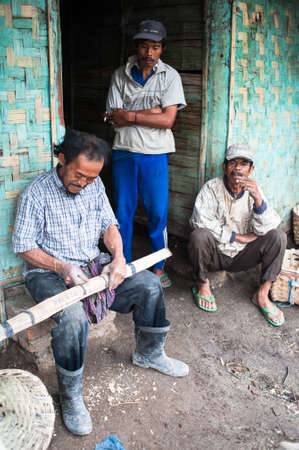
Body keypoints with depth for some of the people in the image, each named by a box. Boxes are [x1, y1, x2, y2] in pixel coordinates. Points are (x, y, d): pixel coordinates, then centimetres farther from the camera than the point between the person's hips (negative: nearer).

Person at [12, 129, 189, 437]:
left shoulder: (95, 186, 3)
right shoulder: (37, 193, -14)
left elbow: (109, 224, 8)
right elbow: (23, 245, -11)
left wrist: (118, 258, -11)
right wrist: (61, 267, -24)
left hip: (94, 263, 6)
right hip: (50, 271, -5)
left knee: (149, 285, -8)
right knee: (72, 318, -35)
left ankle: (148, 353, 15)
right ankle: (70, 397, -12)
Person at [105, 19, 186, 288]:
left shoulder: (170, 76, 0)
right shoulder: (120, 75, 4)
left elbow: (168, 120, -12)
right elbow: (115, 119, -5)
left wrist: (129, 115, -12)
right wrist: (152, 111, -11)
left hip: (155, 155, -1)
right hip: (124, 153, 2)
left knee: (158, 213, 4)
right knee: (123, 213, 9)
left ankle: (158, 267, 21)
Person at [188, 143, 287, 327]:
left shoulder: (255, 190, -5)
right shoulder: (211, 188, -12)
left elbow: (264, 229, -15)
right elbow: (201, 222, -25)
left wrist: (258, 199, -32)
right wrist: (237, 237, -20)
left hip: (242, 256, 3)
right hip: (215, 253, -3)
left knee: (278, 236, -16)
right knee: (198, 235, -33)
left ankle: (262, 294, -8)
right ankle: (203, 284, -6)